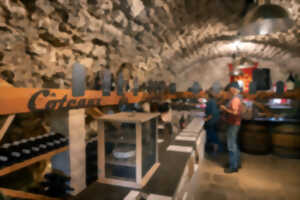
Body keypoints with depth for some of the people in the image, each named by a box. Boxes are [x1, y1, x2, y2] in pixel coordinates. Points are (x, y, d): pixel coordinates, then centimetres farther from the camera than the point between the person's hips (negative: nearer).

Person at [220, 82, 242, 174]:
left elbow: (235, 112, -28)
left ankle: (233, 167, 8)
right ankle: (237, 163, 31)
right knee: (234, 144, 19)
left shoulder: (235, 99, -20)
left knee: (231, 145, -2)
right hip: (234, 124, 10)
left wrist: (225, 108, -17)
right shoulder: (238, 97, 12)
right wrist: (226, 108, 11)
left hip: (233, 124, -10)